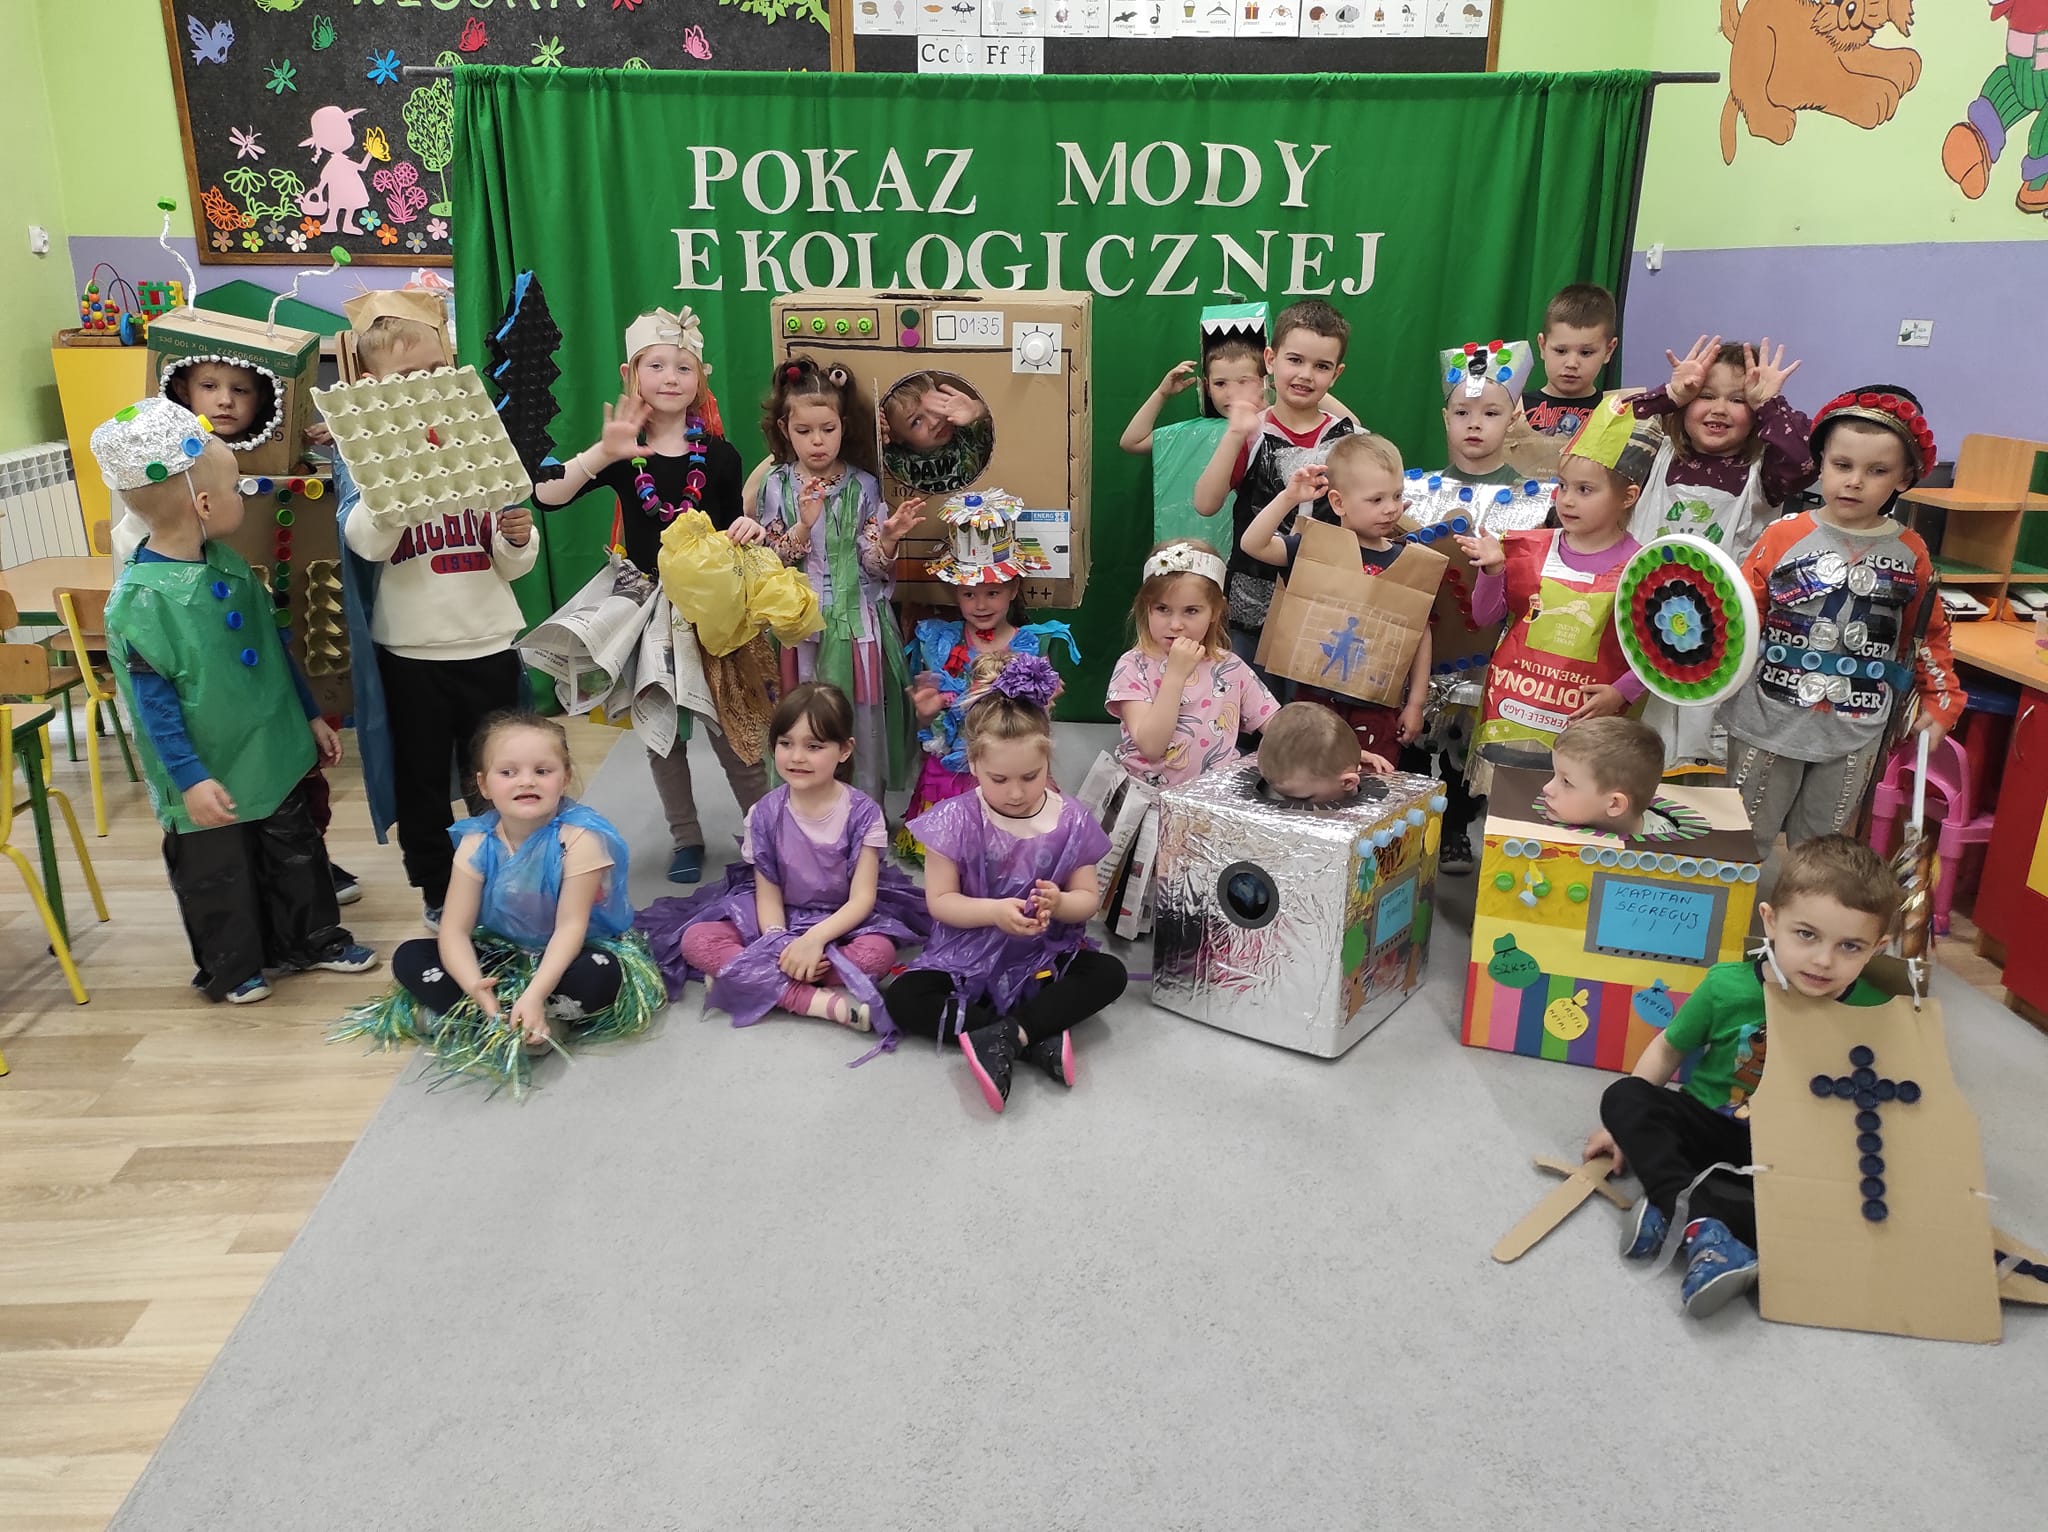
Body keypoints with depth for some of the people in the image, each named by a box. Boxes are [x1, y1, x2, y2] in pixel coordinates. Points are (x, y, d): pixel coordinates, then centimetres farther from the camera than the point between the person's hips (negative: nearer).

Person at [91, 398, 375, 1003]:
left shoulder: (227, 562, 1)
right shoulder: (140, 598, -21)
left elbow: (274, 644, 11)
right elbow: (151, 699, -19)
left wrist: (311, 715, 16)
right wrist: (189, 777, -20)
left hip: (273, 754, 7)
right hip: (209, 778, -7)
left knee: (295, 852, 19)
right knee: (217, 875, 11)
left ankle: (313, 938, 38)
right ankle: (230, 968, 31)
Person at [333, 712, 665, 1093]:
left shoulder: (579, 838, -24)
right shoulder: (477, 843, -12)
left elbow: (571, 926, -26)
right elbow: (455, 928, -16)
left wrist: (535, 994, -40)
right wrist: (474, 987, -36)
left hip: (569, 955, -4)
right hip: (502, 955, 5)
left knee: (599, 976, -37)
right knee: (408, 957, -11)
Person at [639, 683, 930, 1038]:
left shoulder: (862, 813, -12)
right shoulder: (765, 814, -6)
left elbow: (862, 897, -14)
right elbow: (768, 894, -6)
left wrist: (816, 937, -30)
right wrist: (780, 946, -25)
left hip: (842, 923, -2)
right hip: (781, 922, 2)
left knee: (878, 951, -36)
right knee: (696, 940, -23)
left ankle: (744, 979, -26)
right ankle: (823, 1001, -32)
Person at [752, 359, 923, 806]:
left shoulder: (862, 486, 0)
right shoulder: (777, 485, 0)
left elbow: (874, 566, -1)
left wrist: (888, 538, -21)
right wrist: (803, 526, -19)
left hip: (856, 622, 0)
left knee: (864, 722, 5)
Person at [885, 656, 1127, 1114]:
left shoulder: (1071, 821, -6)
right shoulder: (955, 820, -12)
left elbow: (1087, 899, -1)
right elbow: (939, 901, -10)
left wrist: (1059, 903, -25)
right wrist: (995, 911, -28)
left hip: (1046, 958, 1)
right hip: (969, 960, -1)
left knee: (1109, 974, -23)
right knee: (902, 998, -23)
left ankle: (1003, 1037, -27)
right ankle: (1039, 1035, -27)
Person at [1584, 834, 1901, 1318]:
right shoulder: (1727, 986, -14)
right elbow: (1669, 1048, 1)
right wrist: (1626, 1124, 1)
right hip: (1708, 1126, 1)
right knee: (1624, 1097, -23)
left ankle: (1677, 1203, -34)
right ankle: (1701, 1225, -38)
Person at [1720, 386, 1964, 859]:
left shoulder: (1909, 553, 2)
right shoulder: (1784, 536, -7)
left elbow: (1928, 633, 14)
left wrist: (1942, 700, 11)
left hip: (1856, 731, 2)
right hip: (1770, 719, -2)